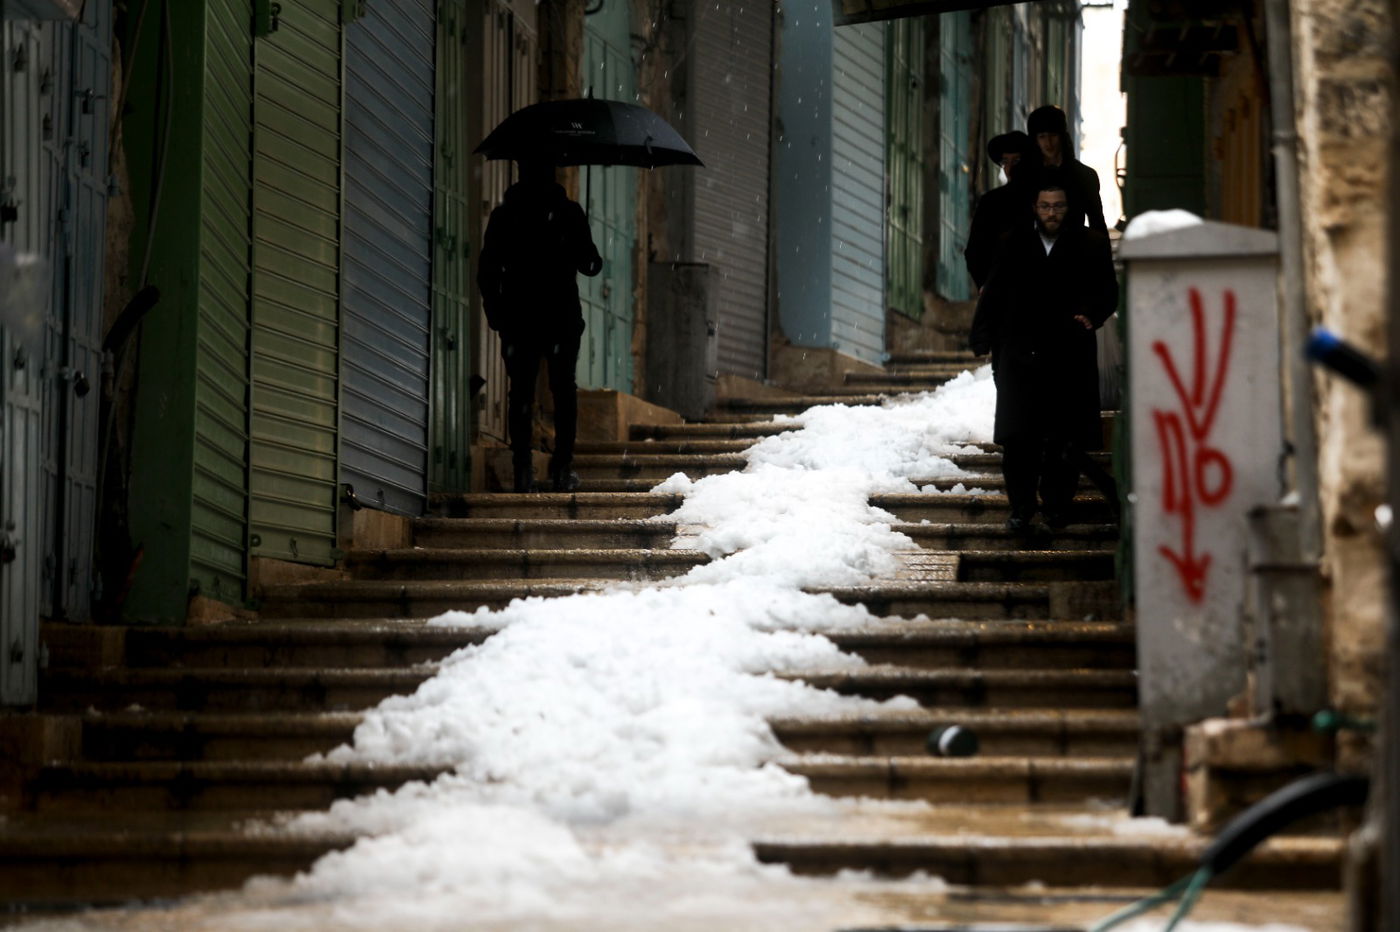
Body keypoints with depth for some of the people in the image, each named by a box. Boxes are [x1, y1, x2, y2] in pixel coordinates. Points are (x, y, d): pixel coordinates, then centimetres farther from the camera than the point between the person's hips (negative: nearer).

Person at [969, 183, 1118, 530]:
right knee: (1018, 438, 0)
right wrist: (984, 338, 3)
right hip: (1021, 358, 1)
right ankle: (1021, 507, 9)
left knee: (1064, 439, 0)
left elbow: (1108, 291, 6)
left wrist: (1092, 315, -15)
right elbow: (993, 294, 11)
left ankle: (1057, 507, 10)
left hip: (1070, 359, -1)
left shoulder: (1090, 246, 5)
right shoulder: (1014, 246, 8)